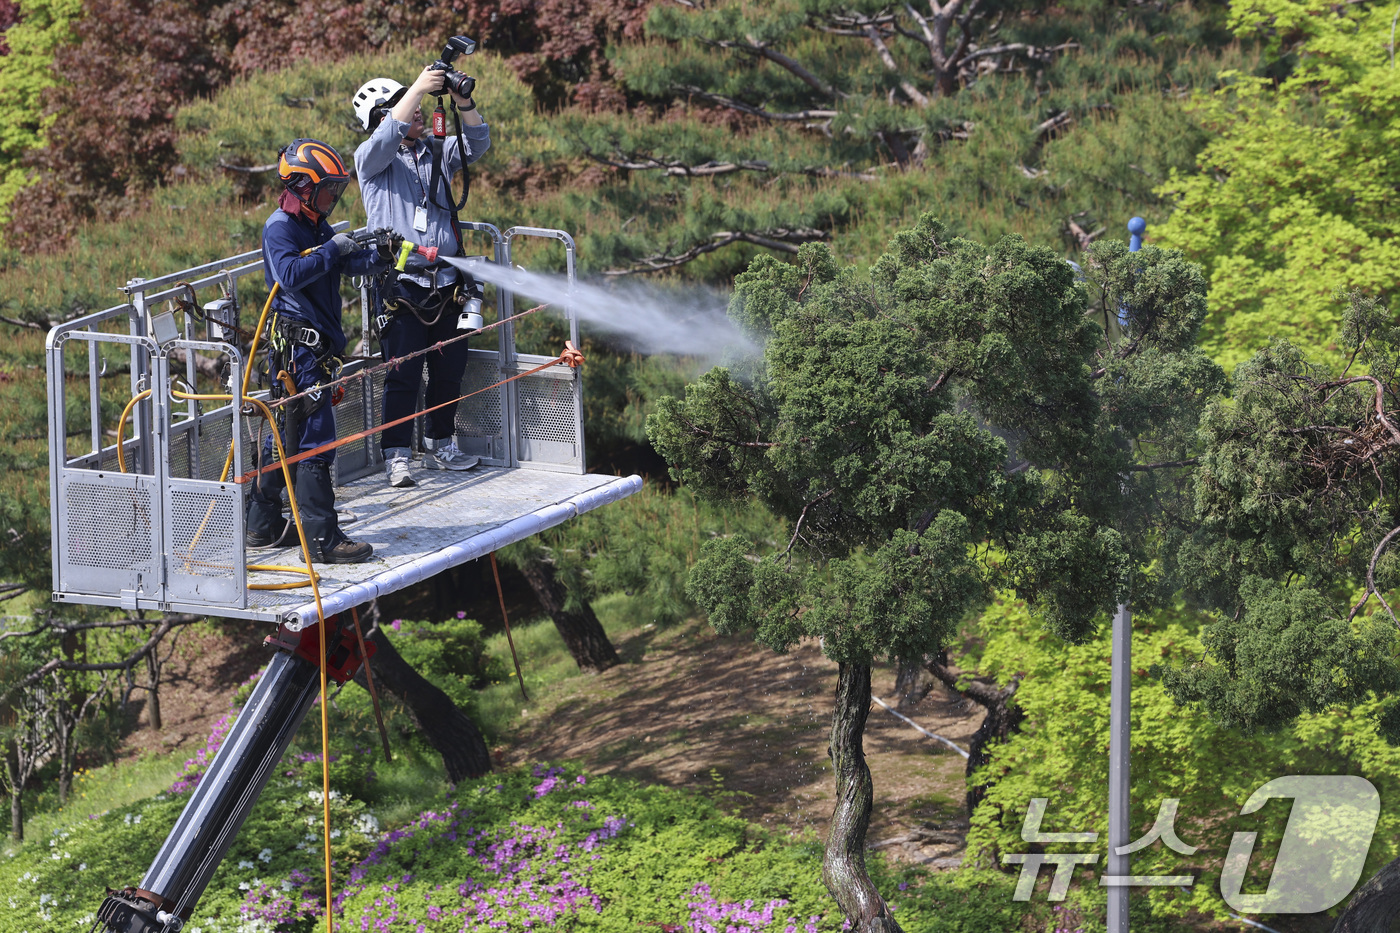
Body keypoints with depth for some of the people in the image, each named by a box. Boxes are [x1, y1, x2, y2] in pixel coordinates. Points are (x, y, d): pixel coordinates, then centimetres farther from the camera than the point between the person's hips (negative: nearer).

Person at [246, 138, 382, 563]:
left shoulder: (316, 226, 16)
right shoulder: (279, 228, -12)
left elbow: (349, 263, 14)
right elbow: (290, 274, -28)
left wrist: (377, 255, -4)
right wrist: (333, 250, -24)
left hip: (316, 344, 10)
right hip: (297, 344, -10)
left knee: (287, 434, 15)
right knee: (313, 438, -10)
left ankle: (263, 526, 23)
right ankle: (322, 539, -10)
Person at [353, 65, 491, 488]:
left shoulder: (437, 153, 13)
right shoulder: (371, 158, 0)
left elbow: (477, 144, -1)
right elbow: (386, 139, -22)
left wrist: (463, 101, -18)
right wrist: (418, 88, -28)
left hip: (448, 284, 5)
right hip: (402, 287, -5)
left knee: (449, 371, 12)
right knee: (403, 375, -6)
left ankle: (440, 446, 27)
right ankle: (397, 457, 1)